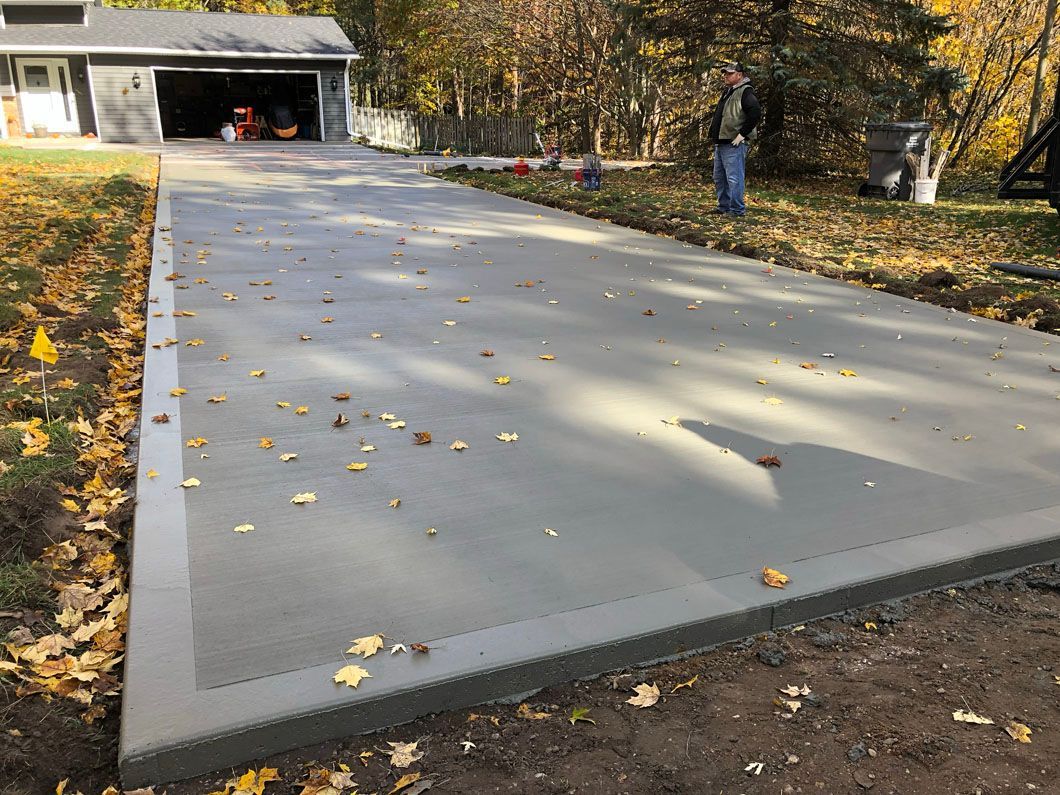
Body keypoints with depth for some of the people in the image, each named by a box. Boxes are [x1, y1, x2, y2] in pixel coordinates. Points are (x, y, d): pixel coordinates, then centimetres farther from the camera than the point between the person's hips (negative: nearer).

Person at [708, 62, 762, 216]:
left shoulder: (745, 92, -11)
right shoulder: (728, 92, 19)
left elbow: (756, 114, -23)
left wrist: (742, 134, -20)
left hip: (734, 145, -10)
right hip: (720, 144, 10)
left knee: (734, 178, -9)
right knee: (719, 178, 16)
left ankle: (737, 209, -4)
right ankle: (724, 206, 25)